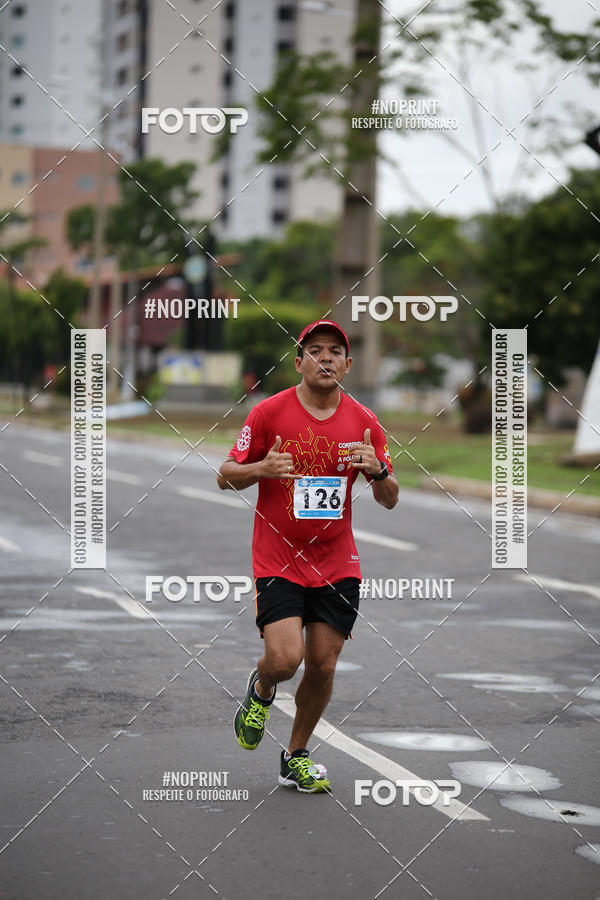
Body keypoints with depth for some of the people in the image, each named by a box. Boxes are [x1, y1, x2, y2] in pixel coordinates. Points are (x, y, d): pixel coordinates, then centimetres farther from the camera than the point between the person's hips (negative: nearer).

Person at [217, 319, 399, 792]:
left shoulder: (364, 422, 1)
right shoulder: (269, 412, -6)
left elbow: (390, 500, 6)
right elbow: (226, 475, 0)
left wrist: (377, 470, -17)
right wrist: (261, 469, -21)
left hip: (337, 565, 3)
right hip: (278, 562, -3)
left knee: (323, 665, 3)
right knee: (286, 657, -18)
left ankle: (297, 757, 26)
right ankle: (261, 691, 20)